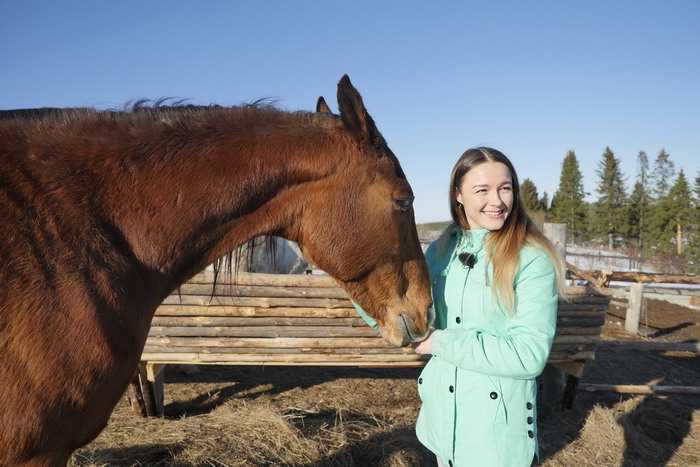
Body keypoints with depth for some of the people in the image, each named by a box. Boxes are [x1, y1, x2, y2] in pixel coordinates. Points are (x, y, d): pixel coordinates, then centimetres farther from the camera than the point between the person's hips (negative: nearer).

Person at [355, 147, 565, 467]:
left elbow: (530, 355, -21)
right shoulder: (441, 250, 0)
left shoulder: (533, 260, -15)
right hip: (441, 413, 5)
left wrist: (443, 342, -19)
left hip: (499, 423, -4)